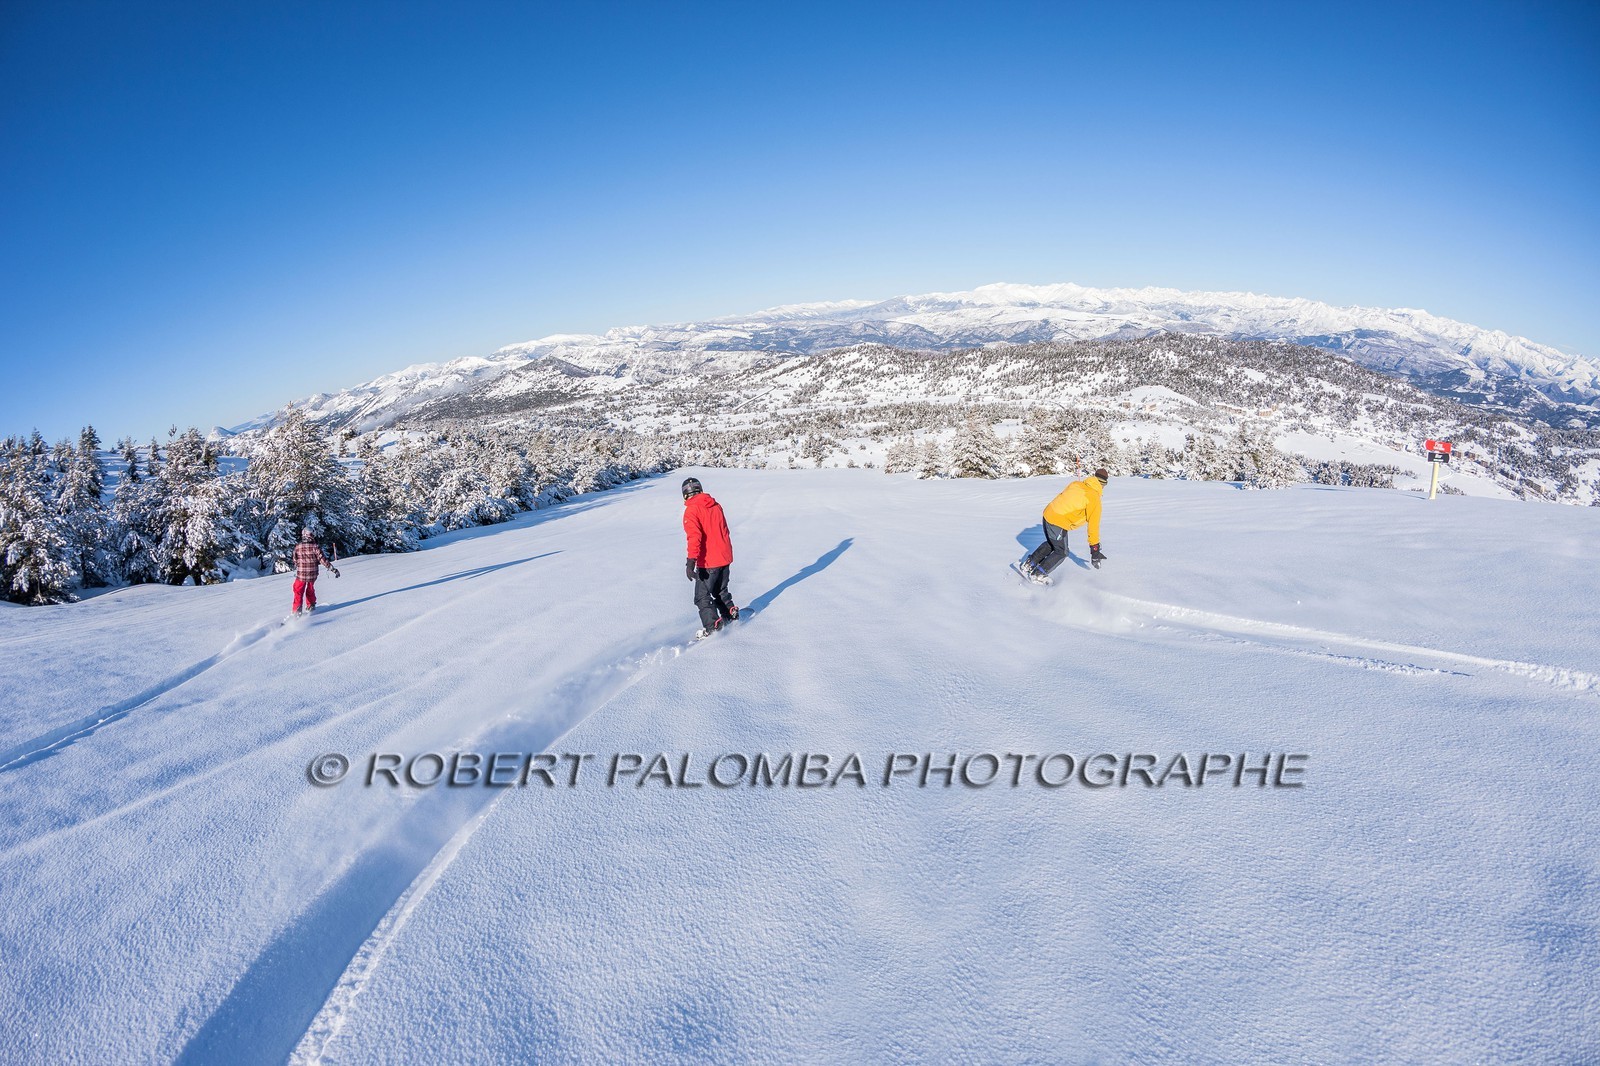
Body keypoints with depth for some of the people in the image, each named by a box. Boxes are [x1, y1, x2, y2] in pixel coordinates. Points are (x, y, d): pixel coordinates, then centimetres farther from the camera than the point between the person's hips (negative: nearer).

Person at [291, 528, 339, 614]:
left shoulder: (297, 547, -6)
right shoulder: (315, 547, -14)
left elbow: (295, 561, 7)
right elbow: (322, 559, -17)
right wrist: (333, 569, -14)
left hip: (301, 574, 0)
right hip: (313, 574, 0)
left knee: (298, 592, 13)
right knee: (310, 590, 23)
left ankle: (296, 611, 8)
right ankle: (310, 607, 34)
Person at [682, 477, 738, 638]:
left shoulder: (692, 510, -13)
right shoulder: (716, 506, 8)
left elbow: (694, 536, -24)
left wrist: (691, 561, -29)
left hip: (708, 562, -7)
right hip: (725, 557, 7)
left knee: (702, 597, 3)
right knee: (721, 591, 26)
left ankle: (712, 628, -3)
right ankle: (731, 616, 32)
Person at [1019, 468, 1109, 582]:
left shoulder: (1076, 484, 8)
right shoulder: (1094, 498, -9)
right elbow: (1093, 525, -8)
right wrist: (1095, 549, -3)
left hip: (1047, 514, 7)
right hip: (1058, 523, -7)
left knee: (1051, 544, 30)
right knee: (1061, 552, 14)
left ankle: (1027, 564, 31)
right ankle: (1038, 574, 14)